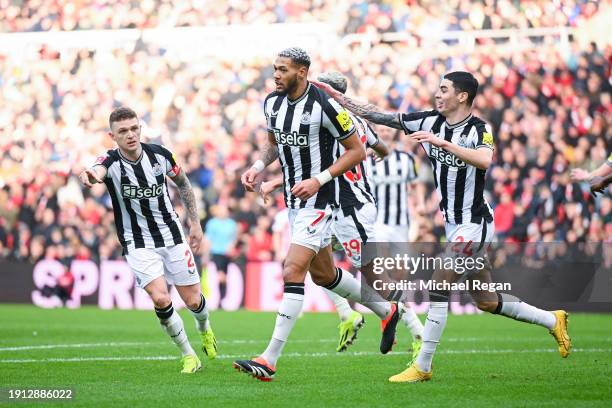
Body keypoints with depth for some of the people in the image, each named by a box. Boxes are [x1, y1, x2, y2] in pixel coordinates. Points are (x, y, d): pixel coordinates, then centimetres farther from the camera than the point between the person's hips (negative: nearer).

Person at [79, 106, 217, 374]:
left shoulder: (159, 154, -9)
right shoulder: (111, 161, -19)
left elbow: (183, 183, 10)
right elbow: (97, 172, -45)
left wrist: (195, 223, 9)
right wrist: (88, 176, -70)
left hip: (172, 237, 2)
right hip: (137, 244, -2)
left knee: (193, 301, 7)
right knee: (160, 298, -21)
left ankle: (204, 329, 45)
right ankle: (188, 355, 2)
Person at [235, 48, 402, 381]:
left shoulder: (324, 106, -18)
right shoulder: (273, 103, 3)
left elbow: (356, 151, -11)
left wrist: (319, 180, -20)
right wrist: (258, 167, 1)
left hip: (318, 201, -9)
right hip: (293, 202, 9)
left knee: (292, 272, -16)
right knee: (323, 274, 18)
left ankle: (270, 360, -18)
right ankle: (385, 310, 40)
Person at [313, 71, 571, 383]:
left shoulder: (479, 129, -15)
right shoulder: (430, 122, 3)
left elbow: (484, 161, -36)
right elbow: (380, 116, 4)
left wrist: (442, 143, -39)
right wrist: (337, 97, 0)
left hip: (474, 224, -8)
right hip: (452, 224, 8)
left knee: (438, 285, -15)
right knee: (486, 301, 13)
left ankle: (422, 366, -9)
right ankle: (552, 321, 30)